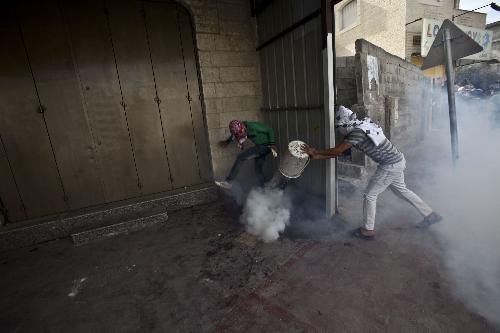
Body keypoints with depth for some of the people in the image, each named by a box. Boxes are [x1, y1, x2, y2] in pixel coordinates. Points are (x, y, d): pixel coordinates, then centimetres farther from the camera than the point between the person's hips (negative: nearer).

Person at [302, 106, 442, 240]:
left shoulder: (357, 132, -22)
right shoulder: (363, 126, 8)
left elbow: (337, 151, -23)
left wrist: (316, 152, -11)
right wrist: (317, 157, 2)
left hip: (390, 166, -10)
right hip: (398, 160, 10)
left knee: (370, 195, 0)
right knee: (401, 190, 26)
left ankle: (368, 231, 12)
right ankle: (430, 215, 41)